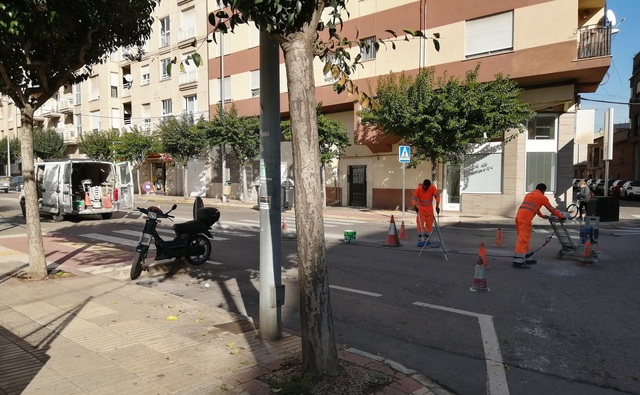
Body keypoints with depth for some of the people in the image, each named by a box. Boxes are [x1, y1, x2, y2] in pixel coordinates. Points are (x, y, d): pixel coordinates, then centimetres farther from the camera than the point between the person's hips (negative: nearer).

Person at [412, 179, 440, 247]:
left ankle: (426, 239, 18)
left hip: (429, 208, 2)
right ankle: (421, 240, -11)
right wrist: (415, 206, -33)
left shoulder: (433, 188, -15)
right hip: (421, 208, -2)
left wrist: (437, 206, -19)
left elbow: (437, 196, -11)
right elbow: (414, 198, -15)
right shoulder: (418, 189, -19)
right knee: (420, 224, -11)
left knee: (429, 224, 6)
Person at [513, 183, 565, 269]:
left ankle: (529, 258, 25)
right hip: (525, 219, -8)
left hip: (519, 216, 8)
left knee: (524, 239, 16)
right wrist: (561, 216, 28)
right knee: (523, 240, -9)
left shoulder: (528, 194, 28)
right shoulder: (542, 197, 7)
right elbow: (551, 209, 15)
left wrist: (542, 216, 50)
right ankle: (518, 262, -13)